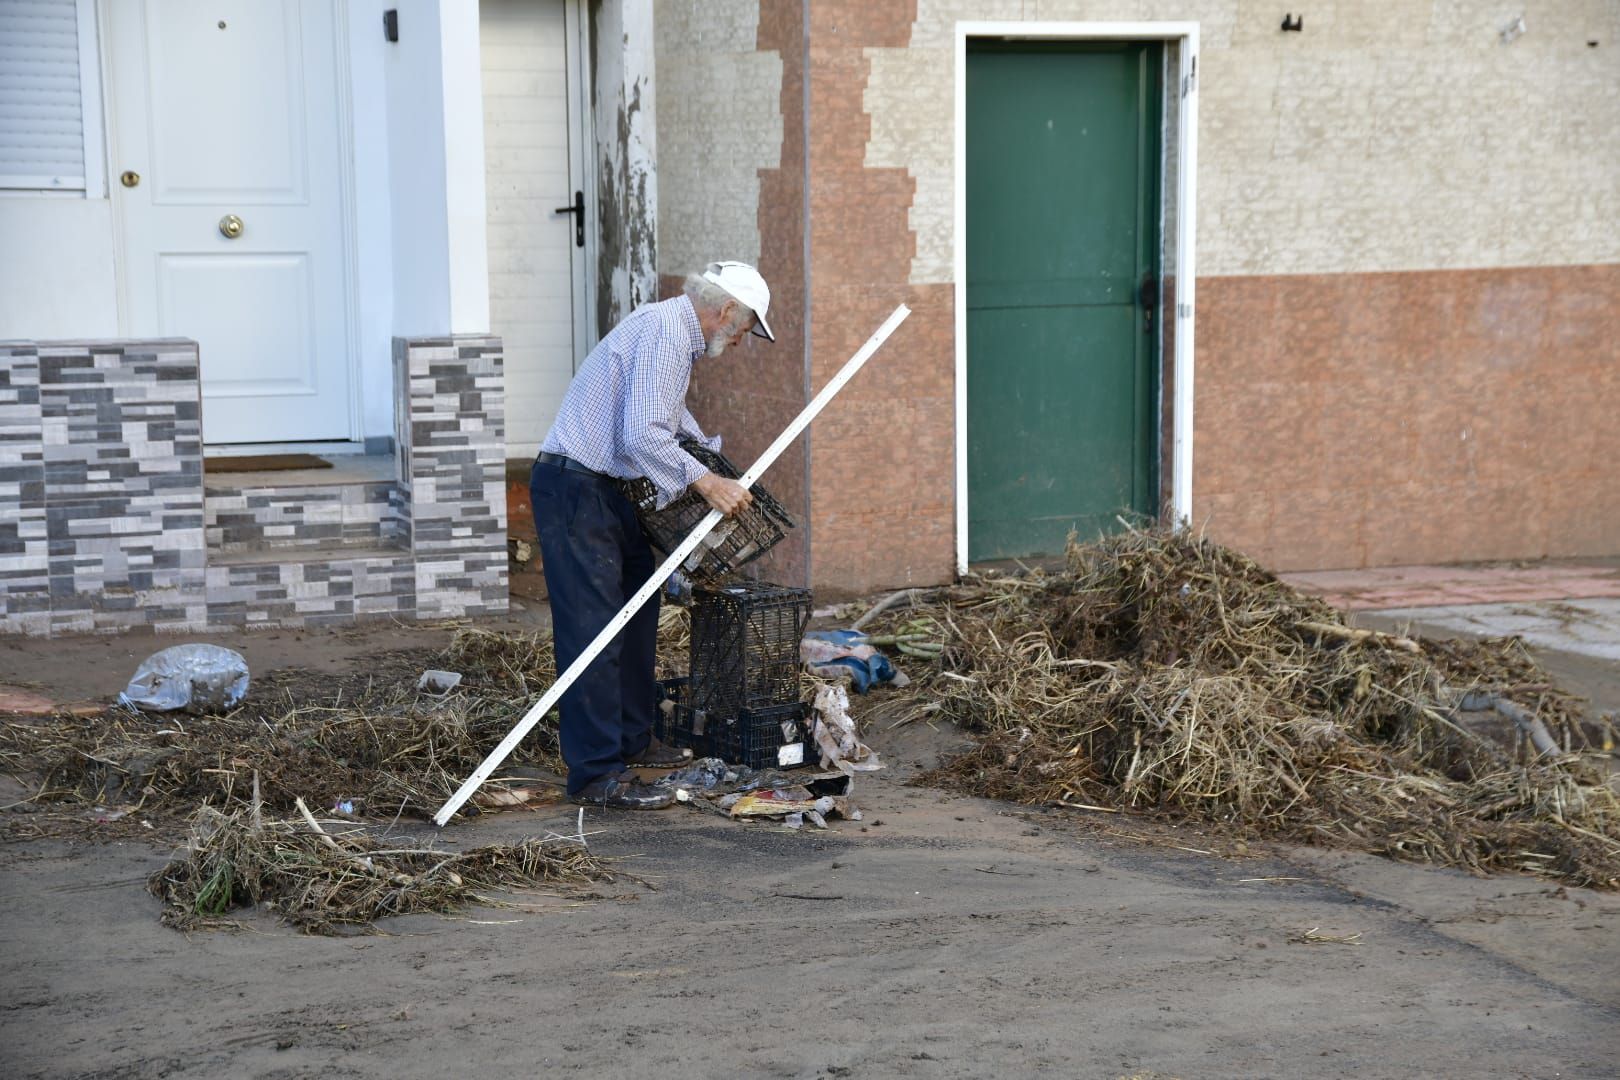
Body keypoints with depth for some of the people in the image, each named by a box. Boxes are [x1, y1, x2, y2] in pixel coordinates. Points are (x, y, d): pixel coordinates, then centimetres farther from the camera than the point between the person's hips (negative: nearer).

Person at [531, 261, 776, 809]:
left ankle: (631, 739, 30)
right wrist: (705, 482, -20)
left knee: (636, 609, 18)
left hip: (604, 490, 11)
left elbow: (669, 419, 37)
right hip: (574, 490, -11)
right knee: (594, 629, -12)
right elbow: (641, 435, -25)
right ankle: (596, 774, -12)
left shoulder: (675, 332, 18)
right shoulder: (665, 332, -16)